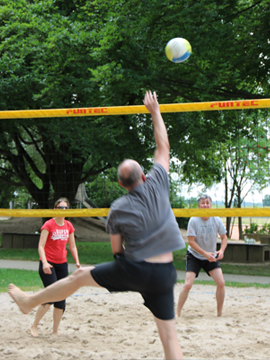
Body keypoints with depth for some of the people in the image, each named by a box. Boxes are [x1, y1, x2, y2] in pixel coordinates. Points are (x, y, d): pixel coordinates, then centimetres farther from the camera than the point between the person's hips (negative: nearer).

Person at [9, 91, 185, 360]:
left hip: (133, 269, -1)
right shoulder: (157, 185, -4)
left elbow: (116, 250, 5)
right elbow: (163, 145, 9)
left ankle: (30, 301, 33)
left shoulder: (117, 209, -4)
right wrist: (155, 112, 17)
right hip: (164, 275, 1)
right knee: (169, 334, 3)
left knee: (80, 275, 18)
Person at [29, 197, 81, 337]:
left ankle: (55, 331, 15)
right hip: (48, 265, -6)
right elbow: (41, 246, -13)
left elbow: (72, 246, 16)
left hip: (62, 264, 6)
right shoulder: (49, 225, -8)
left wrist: (77, 261, 3)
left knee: (61, 299, 4)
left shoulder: (69, 226, 8)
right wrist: (44, 263, -26)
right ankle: (34, 326, -2)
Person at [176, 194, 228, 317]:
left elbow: (224, 238, 2)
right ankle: (177, 313, -3)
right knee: (188, 284, -15)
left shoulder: (217, 220, -8)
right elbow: (191, 241, -18)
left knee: (221, 283, -10)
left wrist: (221, 250, -17)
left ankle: (219, 313, 6)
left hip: (211, 257, 3)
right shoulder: (193, 221, -17)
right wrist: (205, 253, -26)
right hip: (194, 256, -3)